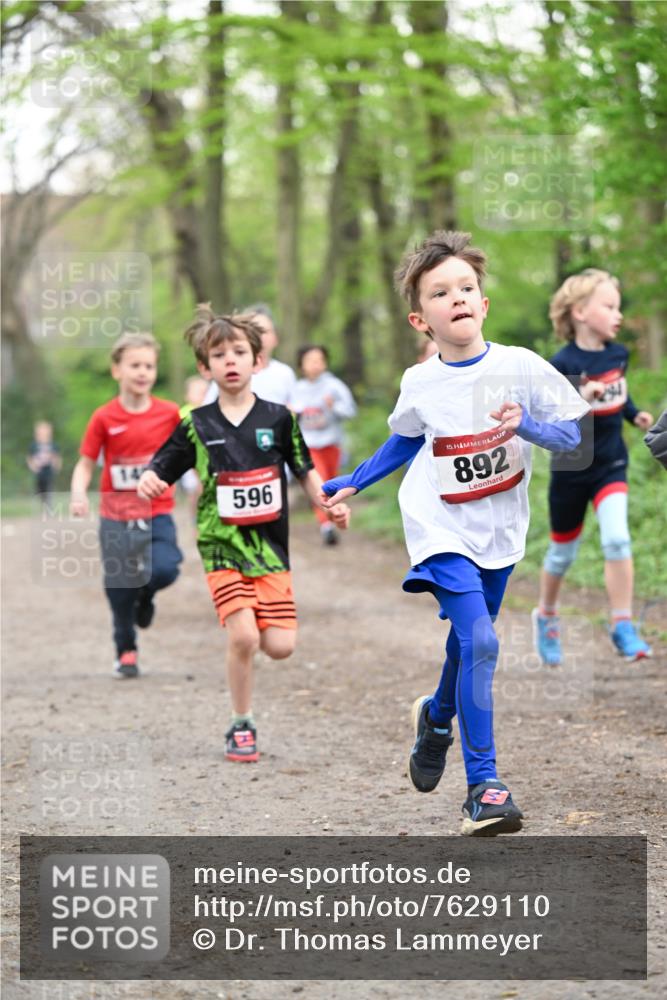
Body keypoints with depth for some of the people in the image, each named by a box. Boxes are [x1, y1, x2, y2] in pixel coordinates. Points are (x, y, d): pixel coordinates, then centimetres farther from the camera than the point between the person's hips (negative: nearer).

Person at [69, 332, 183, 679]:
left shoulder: (170, 413, -2)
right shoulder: (104, 418, -6)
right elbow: (86, 463, -2)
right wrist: (78, 493, -20)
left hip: (157, 512, 0)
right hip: (117, 516, 0)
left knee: (164, 570, -22)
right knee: (119, 584, 4)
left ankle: (145, 596, 14)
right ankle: (126, 653, 24)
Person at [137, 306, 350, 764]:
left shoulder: (279, 418, 3)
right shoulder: (195, 426, 0)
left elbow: (305, 470, 12)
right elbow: (160, 469, 2)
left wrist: (330, 504, -3)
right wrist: (149, 482, -21)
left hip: (270, 545, 2)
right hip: (222, 545, -2)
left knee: (281, 646, -7)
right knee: (243, 636, -18)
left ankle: (255, 626, 29)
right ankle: (242, 726, 2)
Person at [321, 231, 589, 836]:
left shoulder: (519, 366, -9)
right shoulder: (419, 385, -6)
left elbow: (572, 435, -5)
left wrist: (527, 425, -23)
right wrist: (352, 484, 16)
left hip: (500, 528, 2)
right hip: (442, 529, -2)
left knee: (468, 642, 16)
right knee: (480, 642, -19)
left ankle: (438, 719, 51)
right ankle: (484, 787, -16)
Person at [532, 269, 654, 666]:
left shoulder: (618, 354, -2)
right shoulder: (563, 364, -18)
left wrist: (635, 414, 2)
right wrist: (578, 399, -34)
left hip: (611, 466, 3)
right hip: (570, 470, -3)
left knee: (617, 539, -17)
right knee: (563, 553, 12)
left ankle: (623, 626, -10)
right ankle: (547, 617, 38)